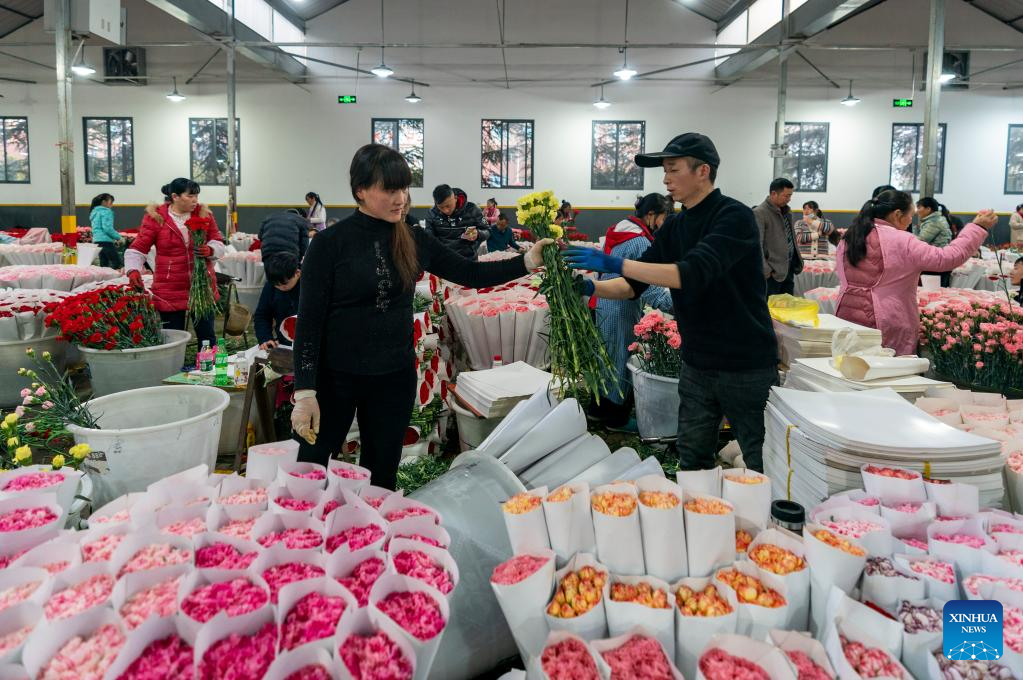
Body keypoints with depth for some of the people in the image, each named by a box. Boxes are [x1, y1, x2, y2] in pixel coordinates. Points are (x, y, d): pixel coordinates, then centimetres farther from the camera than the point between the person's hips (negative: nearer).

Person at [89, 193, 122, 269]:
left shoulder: (94, 212, 21)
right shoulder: (106, 211, -7)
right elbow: (107, 228, -18)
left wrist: (114, 239, 19)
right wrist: (118, 237, -6)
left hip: (96, 240, 9)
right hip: (105, 241, -9)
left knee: (103, 263, 9)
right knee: (116, 262, -10)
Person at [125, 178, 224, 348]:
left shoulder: (204, 214, 5)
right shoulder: (156, 217, -3)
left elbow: (219, 244, 7)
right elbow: (137, 249, -2)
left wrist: (210, 250, -16)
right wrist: (133, 270, -20)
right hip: (170, 291, -2)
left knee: (207, 336, 8)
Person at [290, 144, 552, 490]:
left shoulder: (415, 241, 1)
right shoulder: (329, 244, -12)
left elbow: (470, 273, 5)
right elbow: (309, 320, -12)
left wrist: (528, 261, -8)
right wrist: (305, 392, -17)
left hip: (395, 377, 4)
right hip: (335, 377, -3)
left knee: (381, 476, 14)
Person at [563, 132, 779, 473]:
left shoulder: (734, 217, -16)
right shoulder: (674, 227, 7)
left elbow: (692, 274, -30)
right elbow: (635, 284, 7)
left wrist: (615, 263, -31)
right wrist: (592, 287, -11)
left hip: (746, 365, -7)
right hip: (697, 364, 7)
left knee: (762, 467, 8)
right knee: (692, 462, 15)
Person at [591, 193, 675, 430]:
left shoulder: (618, 232, 8)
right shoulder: (640, 242, -21)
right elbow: (650, 289, -27)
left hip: (604, 304, 9)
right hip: (622, 312, -9)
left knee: (607, 357, 19)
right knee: (623, 360, 3)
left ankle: (600, 409, 33)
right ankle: (617, 419, 15)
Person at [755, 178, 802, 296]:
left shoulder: (786, 210, 12)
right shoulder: (759, 213, -14)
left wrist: (798, 261, 16)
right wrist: (766, 271, -21)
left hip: (789, 268, 8)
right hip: (773, 272, -8)